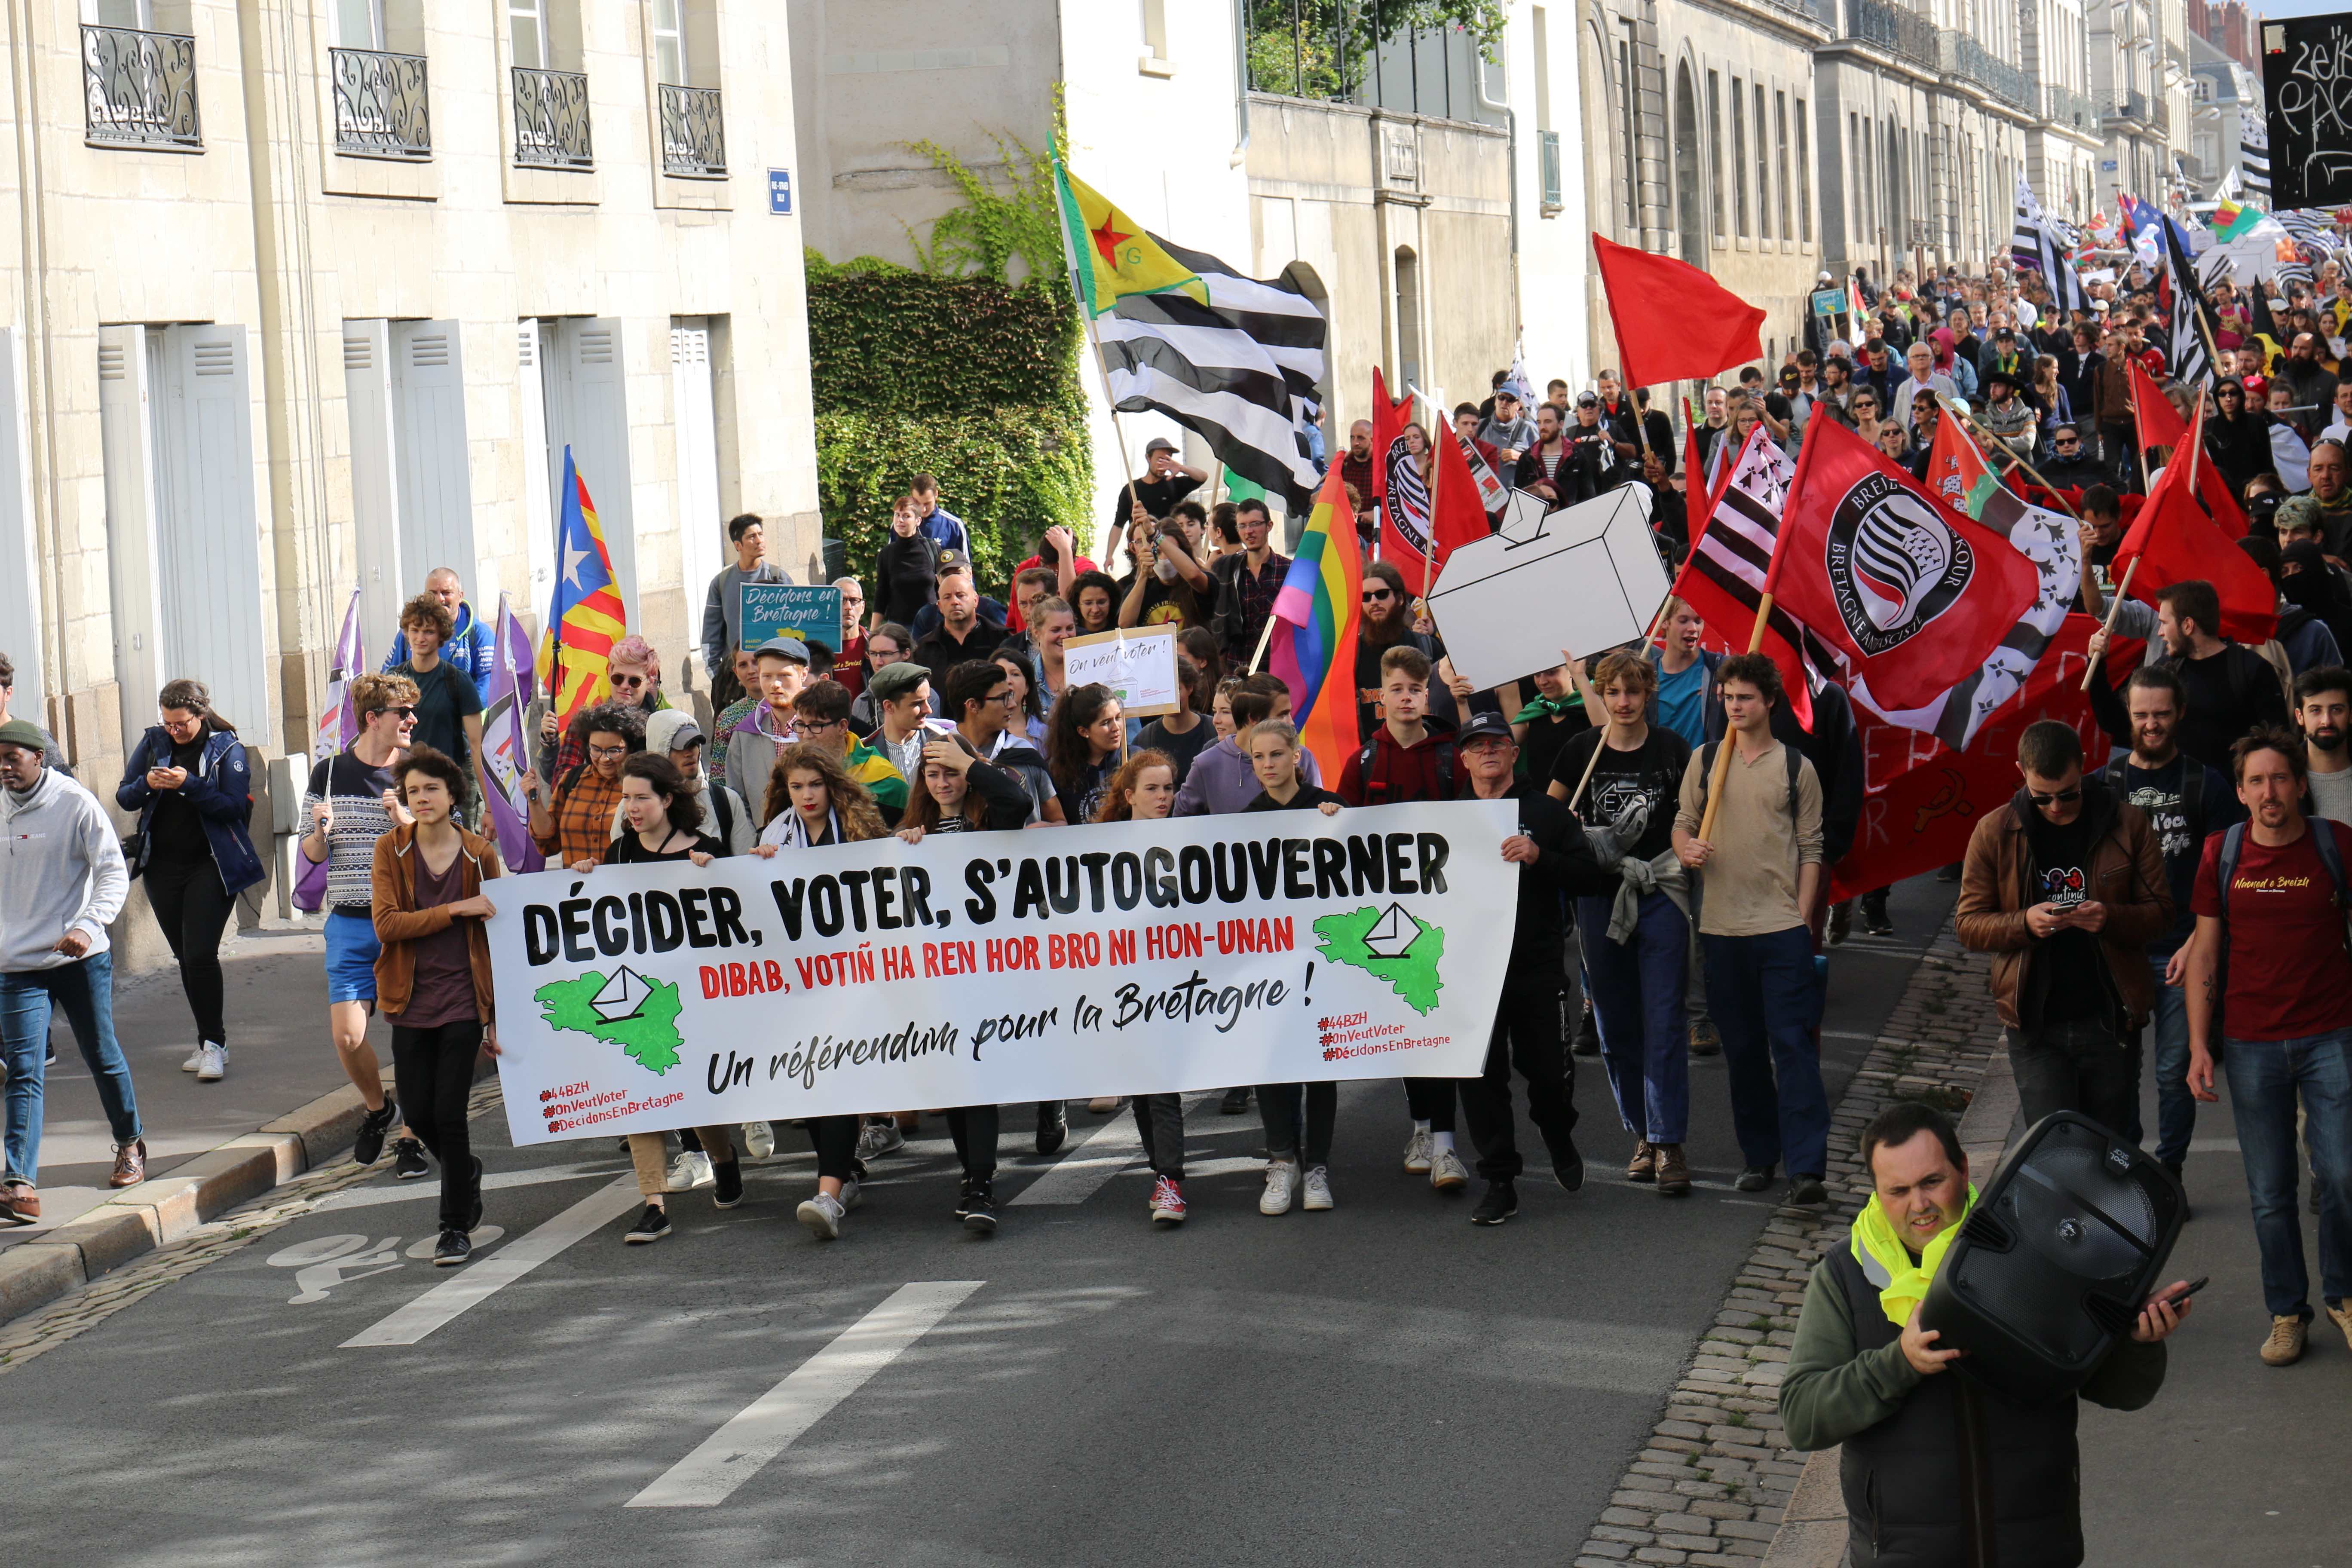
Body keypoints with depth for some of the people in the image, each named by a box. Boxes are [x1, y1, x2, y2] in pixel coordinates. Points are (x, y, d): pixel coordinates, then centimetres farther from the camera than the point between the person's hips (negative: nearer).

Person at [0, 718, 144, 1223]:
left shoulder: (75, 804, -9)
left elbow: (114, 873, -12)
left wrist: (88, 924, -27)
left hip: (81, 959, -2)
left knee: (102, 1057, 13)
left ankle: (130, 1145, 38)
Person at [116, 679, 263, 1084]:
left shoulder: (226, 748, -5)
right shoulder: (153, 743, 7)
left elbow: (235, 805, -14)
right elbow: (124, 797, 6)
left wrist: (190, 785, -25)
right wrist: (146, 785, -16)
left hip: (210, 865, -5)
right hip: (162, 866, 5)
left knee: (200, 955, -14)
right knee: (185, 958, 10)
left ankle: (213, 1044, -5)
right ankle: (210, 1043, 19)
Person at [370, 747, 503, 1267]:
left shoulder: (479, 855, 0)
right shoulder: (390, 851, 0)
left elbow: (495, 937, 4)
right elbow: (386, 923, -11)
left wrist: (496, 1016, 2)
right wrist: (457, 911, -18)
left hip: (462, 1003, -2)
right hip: (412, 1003, 2)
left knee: (449, 1115, -6)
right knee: (418, 1116, 5)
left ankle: (457, 1229, 6)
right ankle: (467, 1170, 37)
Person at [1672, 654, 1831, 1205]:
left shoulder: (1796, 767, 3)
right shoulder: (1704, 760, 9)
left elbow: (1811, 849, 5)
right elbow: (1682, 822, 15)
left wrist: (1802, 917, -3)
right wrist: (1686, 848, -9)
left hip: (1782, 928, -3)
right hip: (1721, 927, 3)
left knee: (1793, 1044, -8)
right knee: (1741, 1048, 10)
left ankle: (1806, 1167, -13)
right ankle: (1758, 1156, 20)